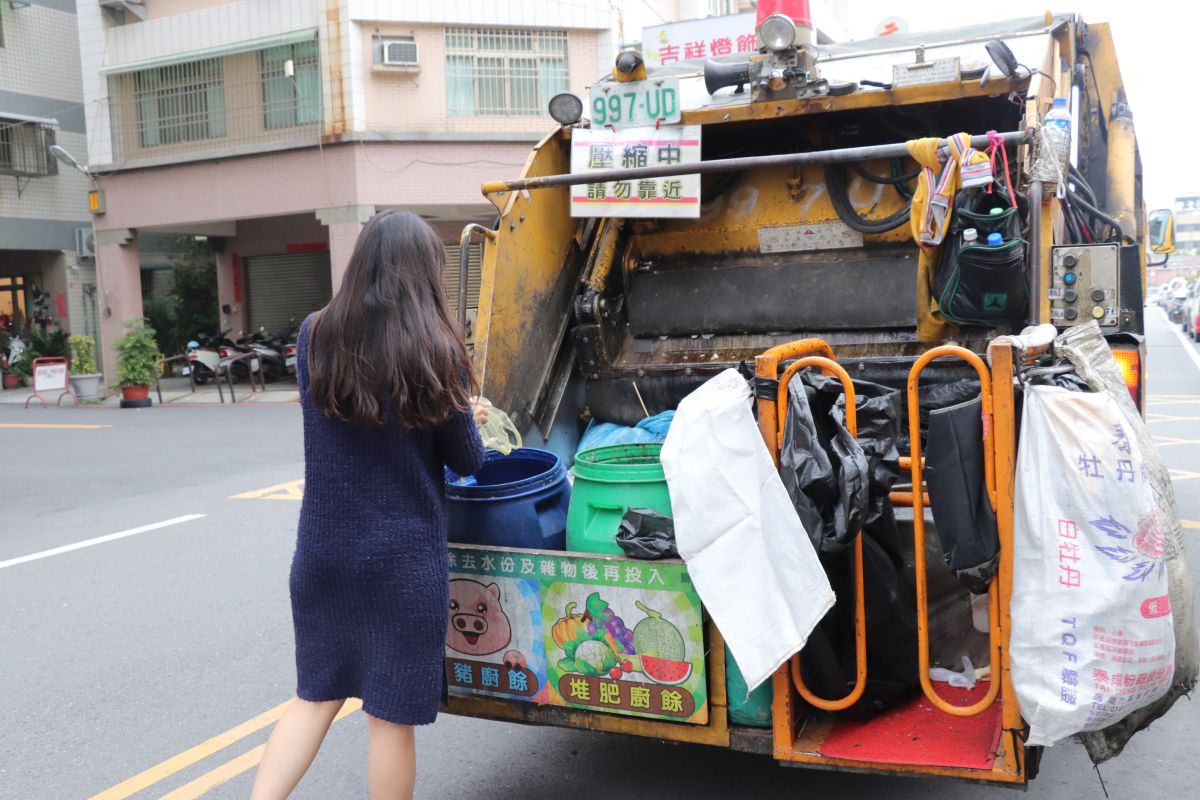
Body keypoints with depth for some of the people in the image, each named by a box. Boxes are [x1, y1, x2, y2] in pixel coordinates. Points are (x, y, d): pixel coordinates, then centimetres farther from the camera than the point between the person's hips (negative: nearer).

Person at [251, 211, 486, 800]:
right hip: (404, 558, -4)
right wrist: (463, 415, 18)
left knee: (315, 695, 21)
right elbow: (467, 461, -4)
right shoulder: (436, 352, -13)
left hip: (323, 551, 4)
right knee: (393, 715, 10)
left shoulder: (314, 336, -2)